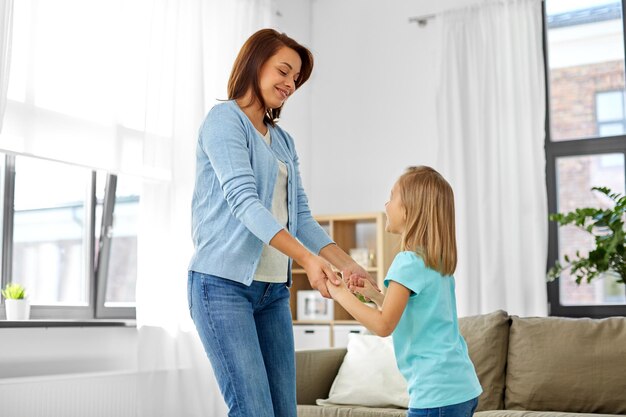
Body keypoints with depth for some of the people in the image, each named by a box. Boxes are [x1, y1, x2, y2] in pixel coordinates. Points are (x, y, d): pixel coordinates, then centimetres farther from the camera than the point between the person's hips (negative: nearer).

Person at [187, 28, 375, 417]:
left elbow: (301, 216, 12)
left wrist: (347, 264, -4)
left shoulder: (284, 141, 18)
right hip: (223, 284, -7)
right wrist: (307, 258, -28)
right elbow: (243, 200, -18)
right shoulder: (224, 120, -4)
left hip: (274, 290, 7)